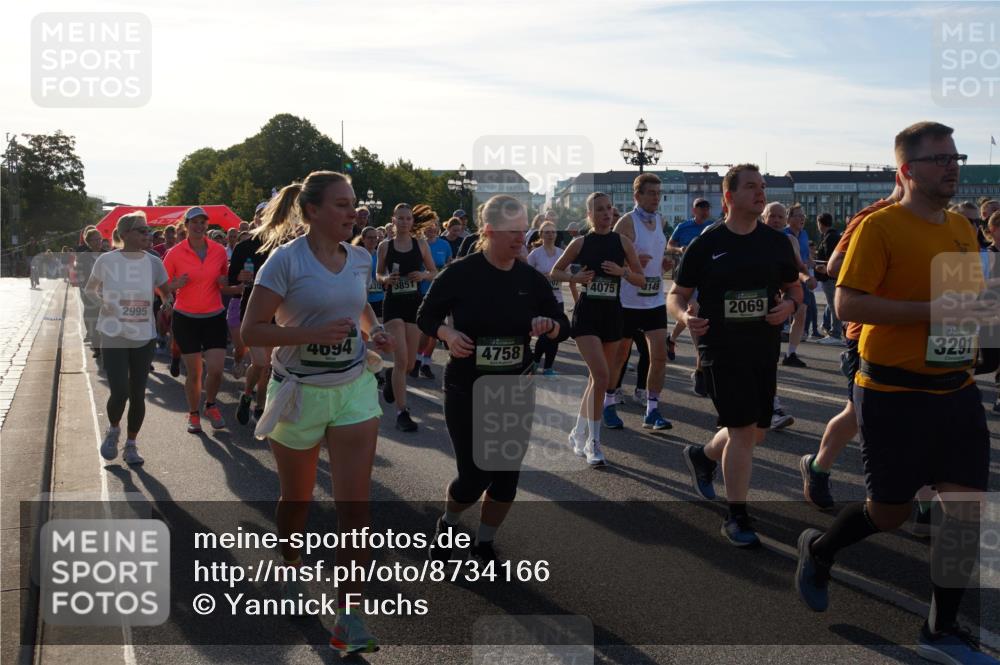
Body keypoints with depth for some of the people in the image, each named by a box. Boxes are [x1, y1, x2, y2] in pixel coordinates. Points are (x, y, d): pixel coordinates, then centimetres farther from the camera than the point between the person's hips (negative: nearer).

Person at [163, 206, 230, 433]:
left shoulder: (219, 250, 0)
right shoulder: (175, 253, -6)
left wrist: (225, 282, -7)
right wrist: (176, 285, -19)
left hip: (215, 316, 1)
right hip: (186, 318, -1)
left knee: (216, 369, -6)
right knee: (193, 373, 3)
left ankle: (211, 405, 22)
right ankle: (193, 414, 24)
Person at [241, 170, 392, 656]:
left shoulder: (359, 259, 2)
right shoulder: (286, 259, -13)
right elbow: (251, 330, -15)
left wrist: (373, 331, 0)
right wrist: (313, 333, -27)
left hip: (354, 388, 3)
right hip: (299, 392, -3)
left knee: (355, 503, -5)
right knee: (296, 499, 16)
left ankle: (349, 616, 1)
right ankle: (291, 575, 44)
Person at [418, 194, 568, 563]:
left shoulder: (532, 278, -1)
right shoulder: (460, 273, -11)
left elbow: (563, 327, 6)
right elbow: (426, 317, -1)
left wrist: (549, 326, -17)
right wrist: (448, 333, -21)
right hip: (467, 392, -3)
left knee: (507, 474, 7)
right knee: (475, 475, -2)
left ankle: (484, 543, 30)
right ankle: (447, 523, 32)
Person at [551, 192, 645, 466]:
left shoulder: (622, 242, 3)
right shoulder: (580, 243, 0)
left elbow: (641, 279, 6)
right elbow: (554, 273, 10)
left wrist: (622, 271, -13)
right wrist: (574, 277, -9)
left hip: (612, 314, 3)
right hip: (586, 314, -3)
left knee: (597, 378, 10)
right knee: (601, 377, -16)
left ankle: (579, 433, 29)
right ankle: (593, 443, -8)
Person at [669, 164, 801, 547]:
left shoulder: (776, 242, 6)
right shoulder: (706, 244, -3)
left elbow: (794, 288, 16)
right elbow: (676, 295, 2)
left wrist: (789, 305, -7)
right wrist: (685, 316, -20)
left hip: (764, 349, 5)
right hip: (721, 348, -5)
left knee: (757, 430, 12)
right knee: (743, 430, -8)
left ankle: (702, 456, 43)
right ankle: (736, 518, 6)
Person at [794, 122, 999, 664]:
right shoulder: (880, 226, -12)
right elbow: (847, 305, -20)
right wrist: (931, 311, -24)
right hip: (894, 392, -6)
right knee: (890, 513, 4)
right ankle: (817, 549, 35)